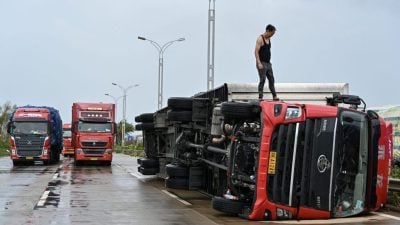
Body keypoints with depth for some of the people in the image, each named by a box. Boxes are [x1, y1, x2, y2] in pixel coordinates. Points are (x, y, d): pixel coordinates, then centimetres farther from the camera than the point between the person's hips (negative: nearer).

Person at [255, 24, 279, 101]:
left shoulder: (268, 39, 13)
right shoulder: (260, 39, -12)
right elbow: (256, 51, -18)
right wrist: (259, 63, -26)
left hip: (268, 63, 8)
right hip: (262, 63, -8)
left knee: (271, 80, 9)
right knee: (262, 80, -8)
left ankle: (274, 96, 14)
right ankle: (260, 97, -4)